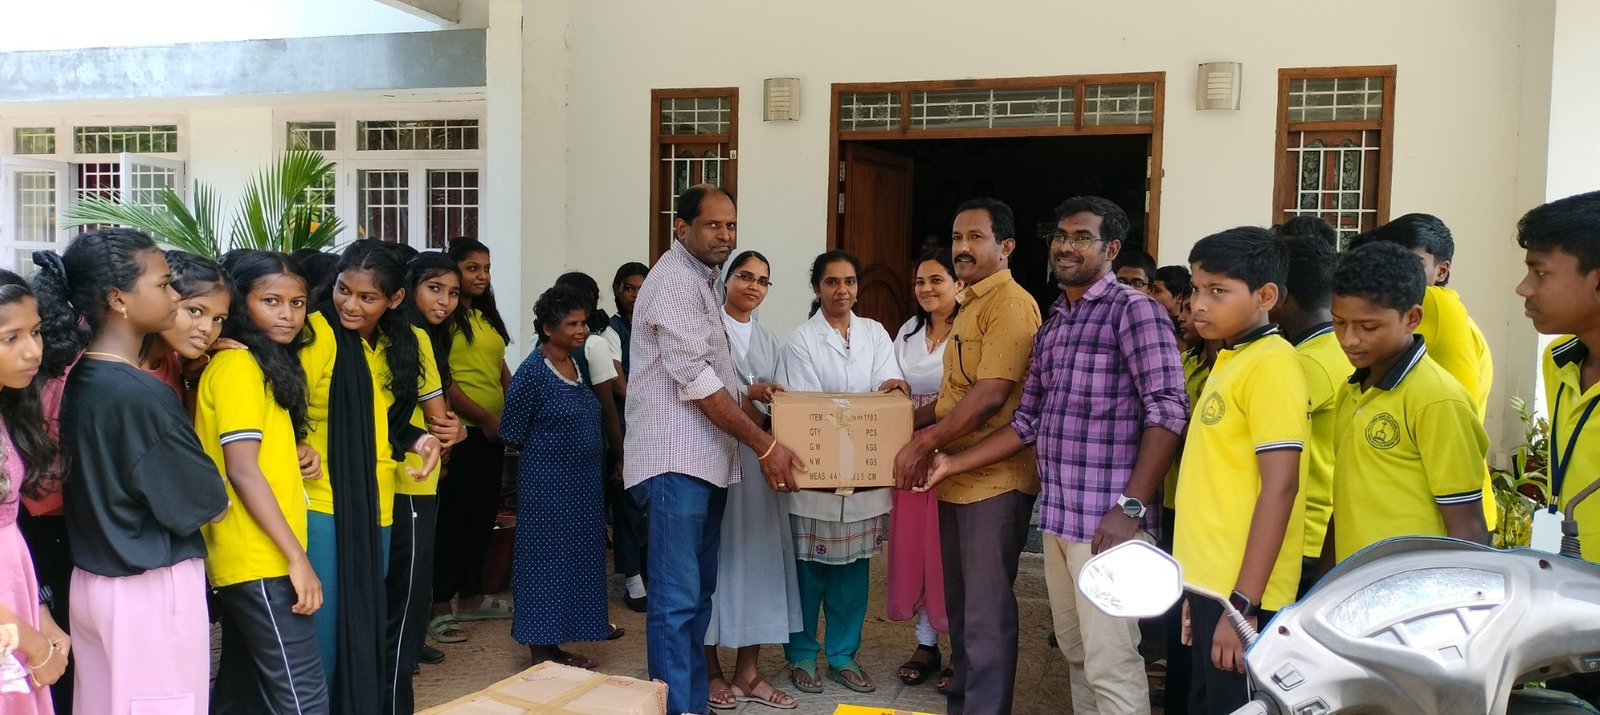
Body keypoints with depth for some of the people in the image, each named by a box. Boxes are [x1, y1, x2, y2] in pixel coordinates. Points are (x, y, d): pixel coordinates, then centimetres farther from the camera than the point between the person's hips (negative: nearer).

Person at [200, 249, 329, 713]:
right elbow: (242, 469, -21)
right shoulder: (237, 365, -14)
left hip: (249, 560, 10)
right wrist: (298, 557, -21)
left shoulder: (266, 363, 15)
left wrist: (296, 456, 6)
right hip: (260, 562, -10)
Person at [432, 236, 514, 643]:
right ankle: (438, 607, 7)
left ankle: (470, 597, 26)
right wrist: (483, 416, -16)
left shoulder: (488, 315, 17)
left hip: (491, 431, 8)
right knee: (453, 515, -2)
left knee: (483, 514, 14)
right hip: (460, 430, -8)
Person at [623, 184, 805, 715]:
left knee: (697, 594, 13)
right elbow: (696, 380, -17)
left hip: (706, 460, 10)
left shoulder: (702, 281, 20)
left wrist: (747, 392, 13)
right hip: (677, 459, -10)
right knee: (677, 600, -8)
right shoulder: (673, 282, -11)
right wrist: (765, 446, -16)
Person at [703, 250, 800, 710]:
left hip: (759, 460, 6)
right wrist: (748, 395, -22)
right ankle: (711, 670, 11)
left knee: (757, 554, 5)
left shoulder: (770, 341, 17)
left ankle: (748, 671, 13)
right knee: (717, 554, -1)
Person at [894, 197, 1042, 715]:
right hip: (957, 478, 10)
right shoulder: (970, 306, 17)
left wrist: (923, 442, -17)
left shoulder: (1010, 303, -13)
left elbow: (992, 393, -21)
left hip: (994, 480, -10)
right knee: (959, 604, 18)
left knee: (985, 612, -2)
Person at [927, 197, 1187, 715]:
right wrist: (953, 463, 12)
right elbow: (1028, 422, 18)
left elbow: (1168, 410, -15)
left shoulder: (1133, 310, -7)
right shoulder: (1052, 325, 18)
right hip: (1057, 517, 8)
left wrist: (1131, 508, -20)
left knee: (1110, 664, -5)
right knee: (1076, 653, 16)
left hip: (1106, 520, -8)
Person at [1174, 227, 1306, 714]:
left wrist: (1243, 603, -21)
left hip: (1240, 592, -9)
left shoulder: (1272, 364, -14)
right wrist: (1198, 589, 19)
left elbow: (1279, 487, -19)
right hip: (1212, 582, 9)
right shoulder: (1229, 359, 13)